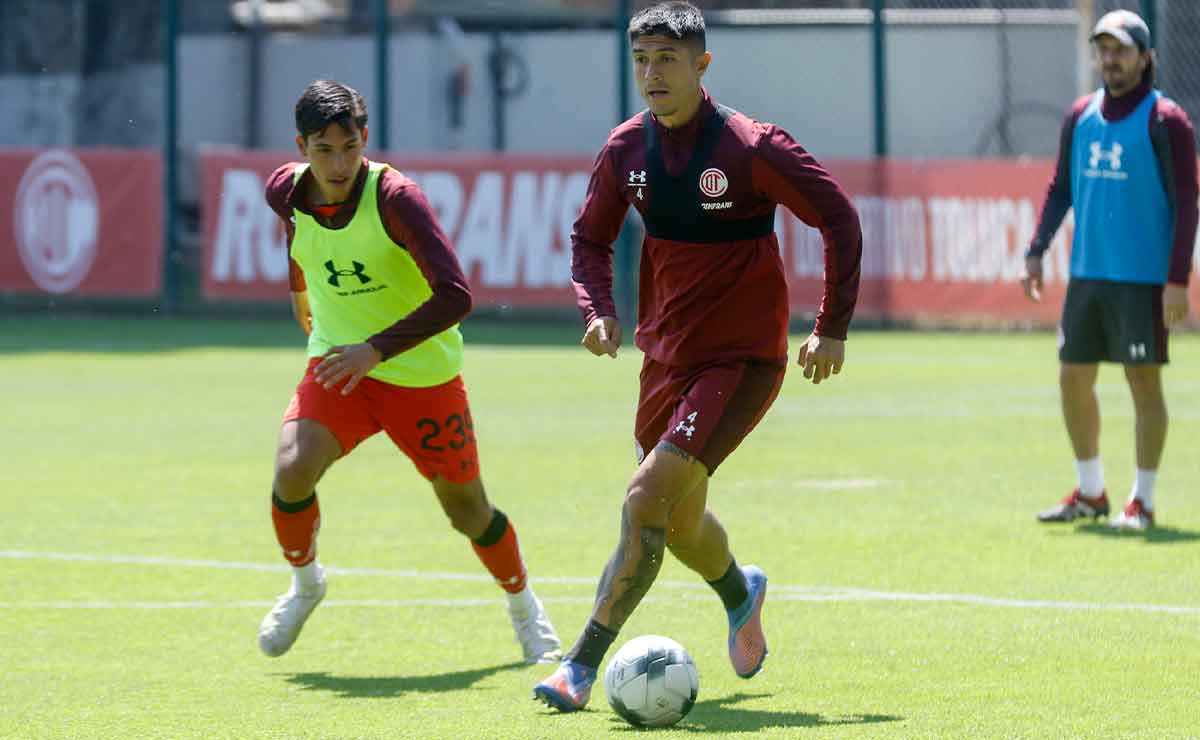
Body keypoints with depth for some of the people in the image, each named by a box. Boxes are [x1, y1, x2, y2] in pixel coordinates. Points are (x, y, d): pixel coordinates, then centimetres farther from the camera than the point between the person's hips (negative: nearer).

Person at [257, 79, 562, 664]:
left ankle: (525, 610, 36)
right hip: (336, 362, 3)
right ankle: (305, 583, 8)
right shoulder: (286, 190, -10)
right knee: (292, 471, -22)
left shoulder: (394, 198, -25)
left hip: (422, 373, -3)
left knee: (466, 509, 8)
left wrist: (376, 349, -36)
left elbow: (454, 296, -30)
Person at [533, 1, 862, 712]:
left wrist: (833, 328, -11)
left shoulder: (753, 147, -17)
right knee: (679, 520, 18)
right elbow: (591, 238, 14)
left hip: (742, 359, -6)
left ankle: (582, 665, -17)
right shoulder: (627, 148, -1)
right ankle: (742, 593, 52)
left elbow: (839, 218, -10)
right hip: (667, 355, 6)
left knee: (648, 498, -21)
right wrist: (599, 310, -5)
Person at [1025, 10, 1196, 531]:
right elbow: (1060, 190, 18)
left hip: (1142, 280, -6)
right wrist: (1036, 251, 7)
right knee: (1073, 378, 8)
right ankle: (1090, 494, 21)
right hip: (1087, 274, 6)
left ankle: (1142, 503, 3)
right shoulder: (1081, 116, 10)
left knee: (1144, 380, -3)